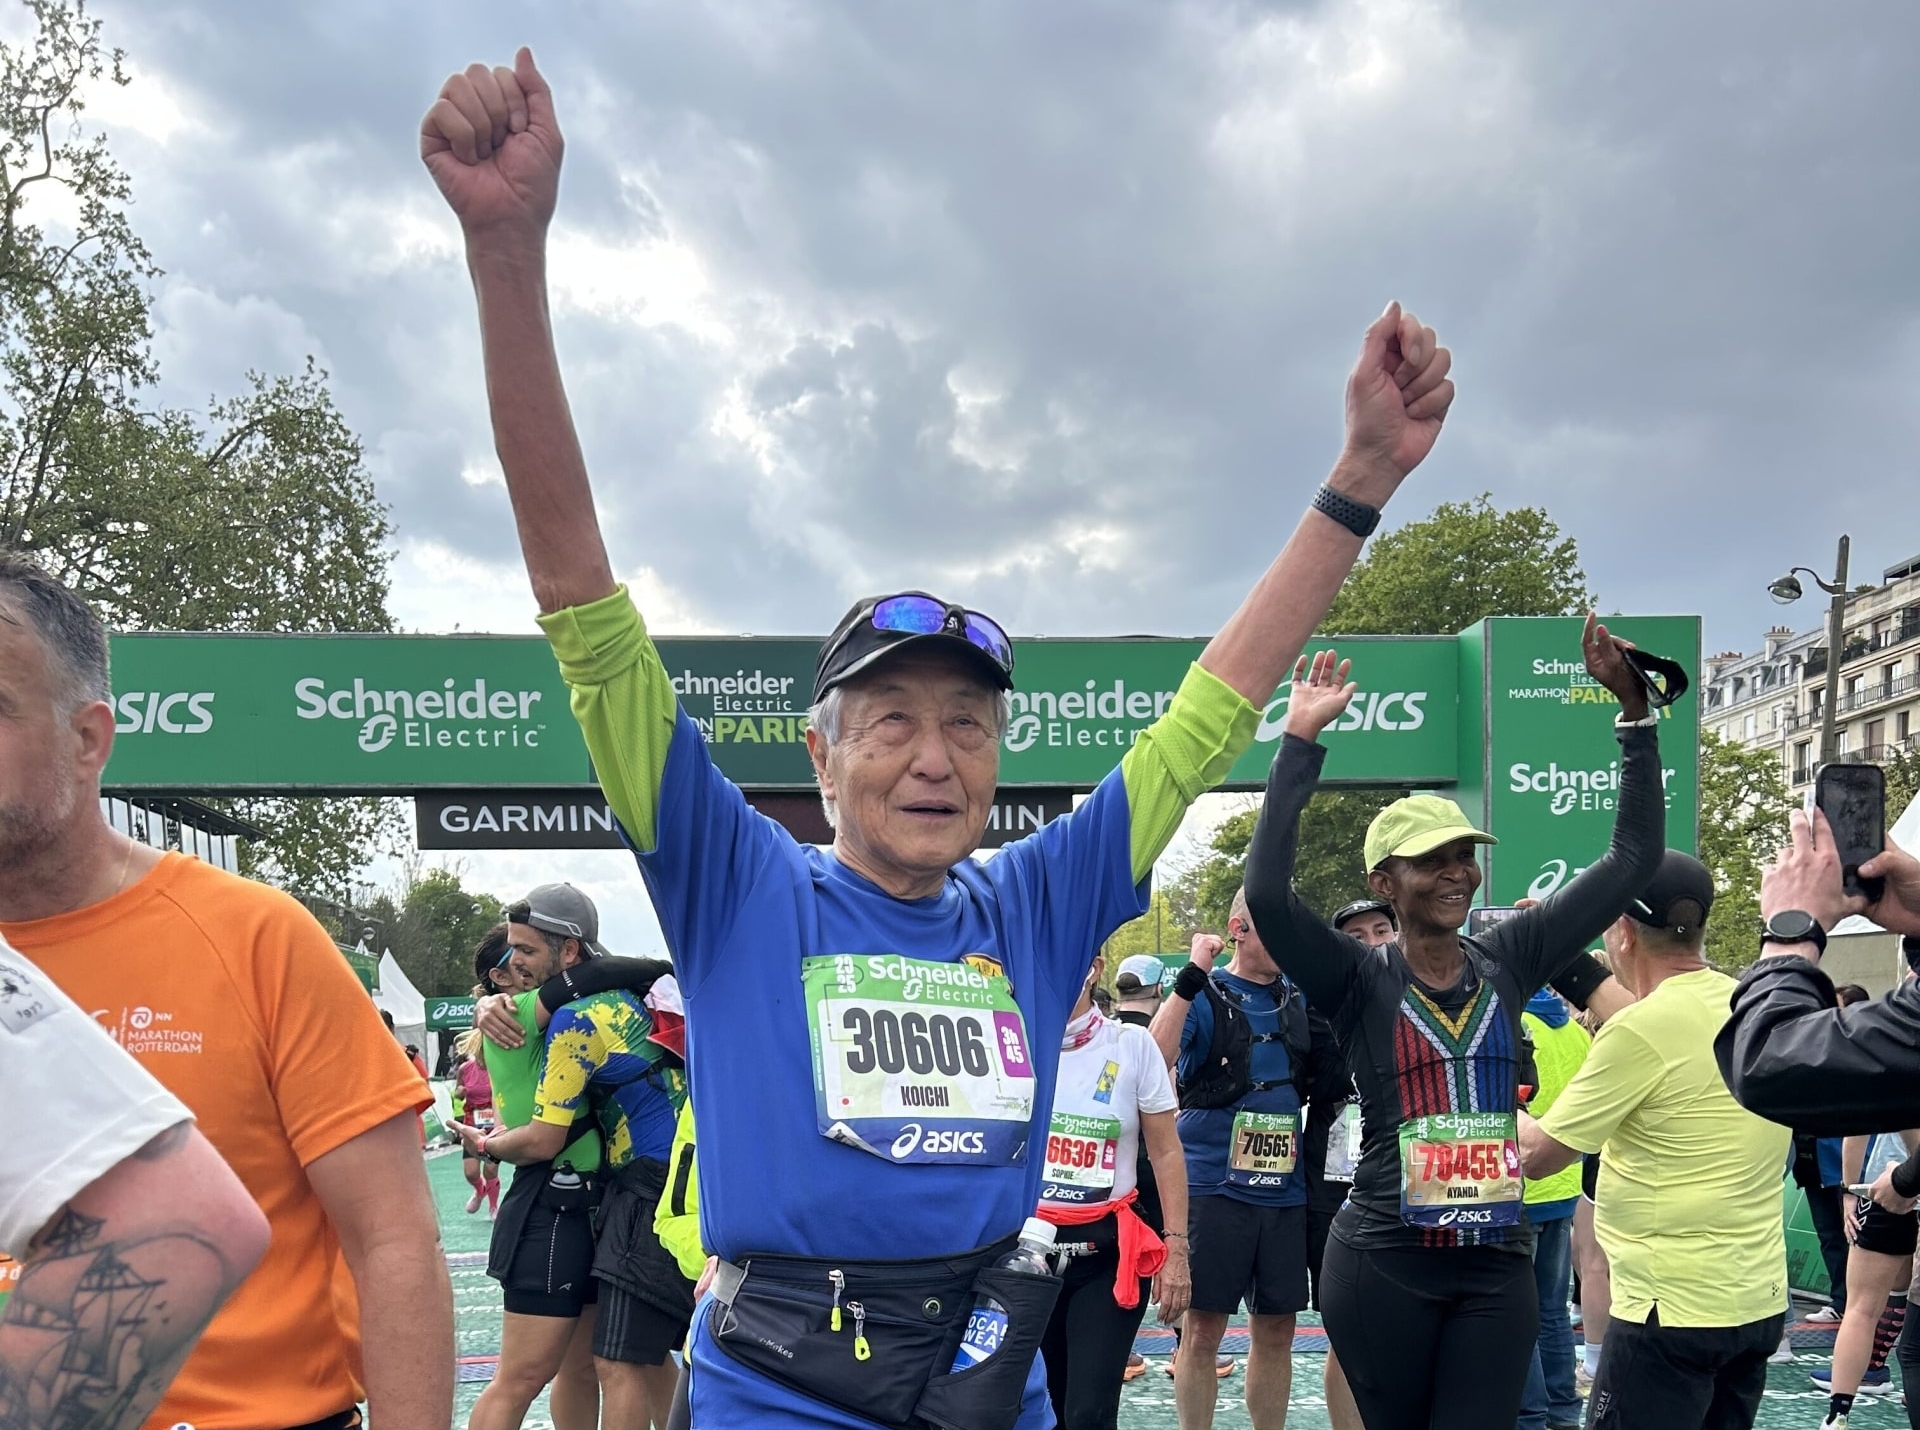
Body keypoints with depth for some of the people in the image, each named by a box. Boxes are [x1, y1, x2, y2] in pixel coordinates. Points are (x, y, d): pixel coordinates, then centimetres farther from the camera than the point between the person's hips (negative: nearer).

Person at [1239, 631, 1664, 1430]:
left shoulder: (1508, 963, 4)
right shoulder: (1359, 983, -5)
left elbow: (1634, 855, 6)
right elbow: (1266, 892, -23)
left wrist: (1634, 711, -1)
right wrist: (1300, 742, -22)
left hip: (1496, 1268, 3)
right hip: (1382, 1266, -2)